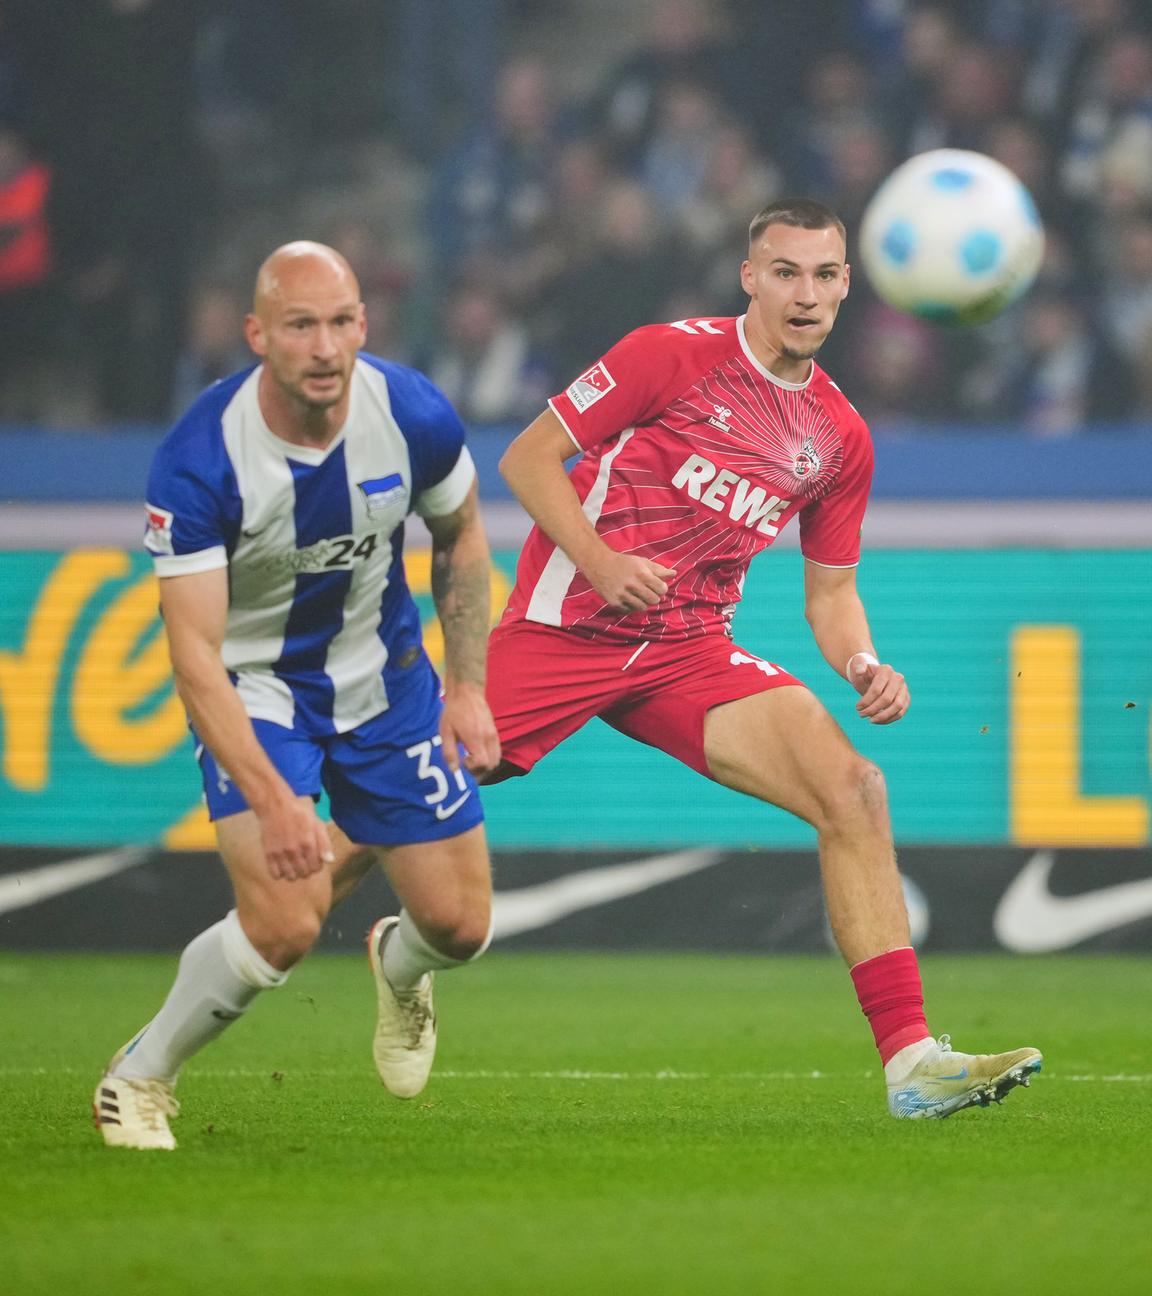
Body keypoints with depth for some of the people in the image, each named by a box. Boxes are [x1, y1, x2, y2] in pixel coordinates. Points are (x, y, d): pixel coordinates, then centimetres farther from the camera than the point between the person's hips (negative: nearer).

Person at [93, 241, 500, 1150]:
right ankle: (139, 1079, 1)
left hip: (382, 677, 4)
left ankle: (399, 968, 43)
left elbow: (460, 536, 5)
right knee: (284, 924, -23)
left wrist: (468, 684, 2)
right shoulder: (198, 463, -29)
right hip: (255, 687, -4)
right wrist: (271, 800, -38)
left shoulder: (416, 418, -18)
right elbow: (195, 655, -29)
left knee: (459, 926, 4)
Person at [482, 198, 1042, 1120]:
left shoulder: (841, 437, 8)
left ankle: (909, 1060, -18)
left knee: (853, 790, -15)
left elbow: (830, 591, 17)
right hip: (565, 627, -3)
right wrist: (597, 558, -18)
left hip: (690, 650, 3)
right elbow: (528, 457, -4)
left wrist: (862, 666, -4)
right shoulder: (672, 355, -7)